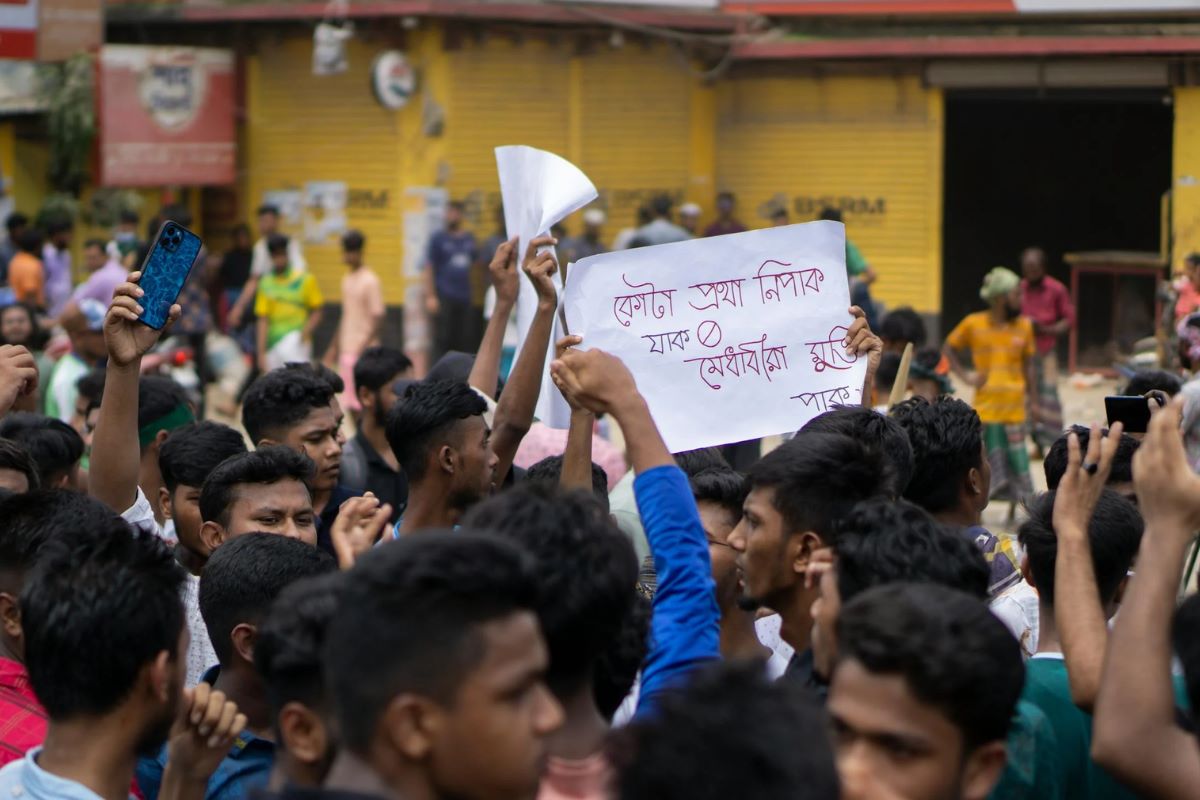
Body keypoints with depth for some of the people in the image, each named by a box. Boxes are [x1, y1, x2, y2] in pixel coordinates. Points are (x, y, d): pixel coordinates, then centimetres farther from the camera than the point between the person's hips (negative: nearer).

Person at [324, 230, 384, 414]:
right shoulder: (347, 280, 12)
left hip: (363, 352, -7)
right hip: (347, 351, 7)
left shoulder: (370, 281, -11)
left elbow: (378, 318, -14)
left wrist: (364, 347, -21)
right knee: (350, 402, 8)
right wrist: (334, 347, 20)